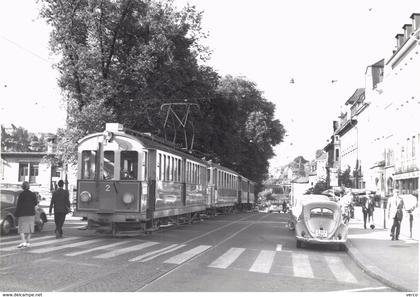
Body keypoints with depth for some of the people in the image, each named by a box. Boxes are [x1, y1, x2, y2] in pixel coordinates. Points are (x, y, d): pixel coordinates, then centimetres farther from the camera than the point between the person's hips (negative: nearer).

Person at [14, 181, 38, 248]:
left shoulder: (21, 194, -11)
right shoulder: (33, 194, 0)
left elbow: (19, 205, -11)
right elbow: (35, 203, 6)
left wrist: (16, 213, -3)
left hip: (22, 214, -4)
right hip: (31, 214, 4)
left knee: (22, 228, 0)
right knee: (29, 228, 12)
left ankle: (23, 242, -15)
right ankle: (28, 242, 12)